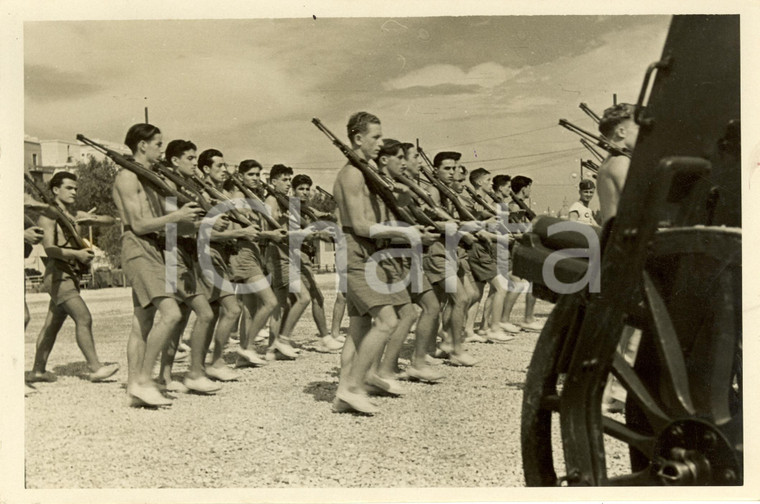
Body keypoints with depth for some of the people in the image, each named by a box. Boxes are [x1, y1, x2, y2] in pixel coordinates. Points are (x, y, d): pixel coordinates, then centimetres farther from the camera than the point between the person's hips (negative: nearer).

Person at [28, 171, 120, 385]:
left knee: (52, 325, 13)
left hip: (72, 276, 8)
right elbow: (50, 249, -16)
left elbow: (110, 220, 15)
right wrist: (77, 253, -27)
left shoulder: (76, 214, 17)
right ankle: (95, 367, -18)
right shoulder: (47, 216, -5)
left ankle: (38, 370, 21)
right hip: (58, 275, -8)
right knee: (84, 318, -17)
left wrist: (92, 218, -4)